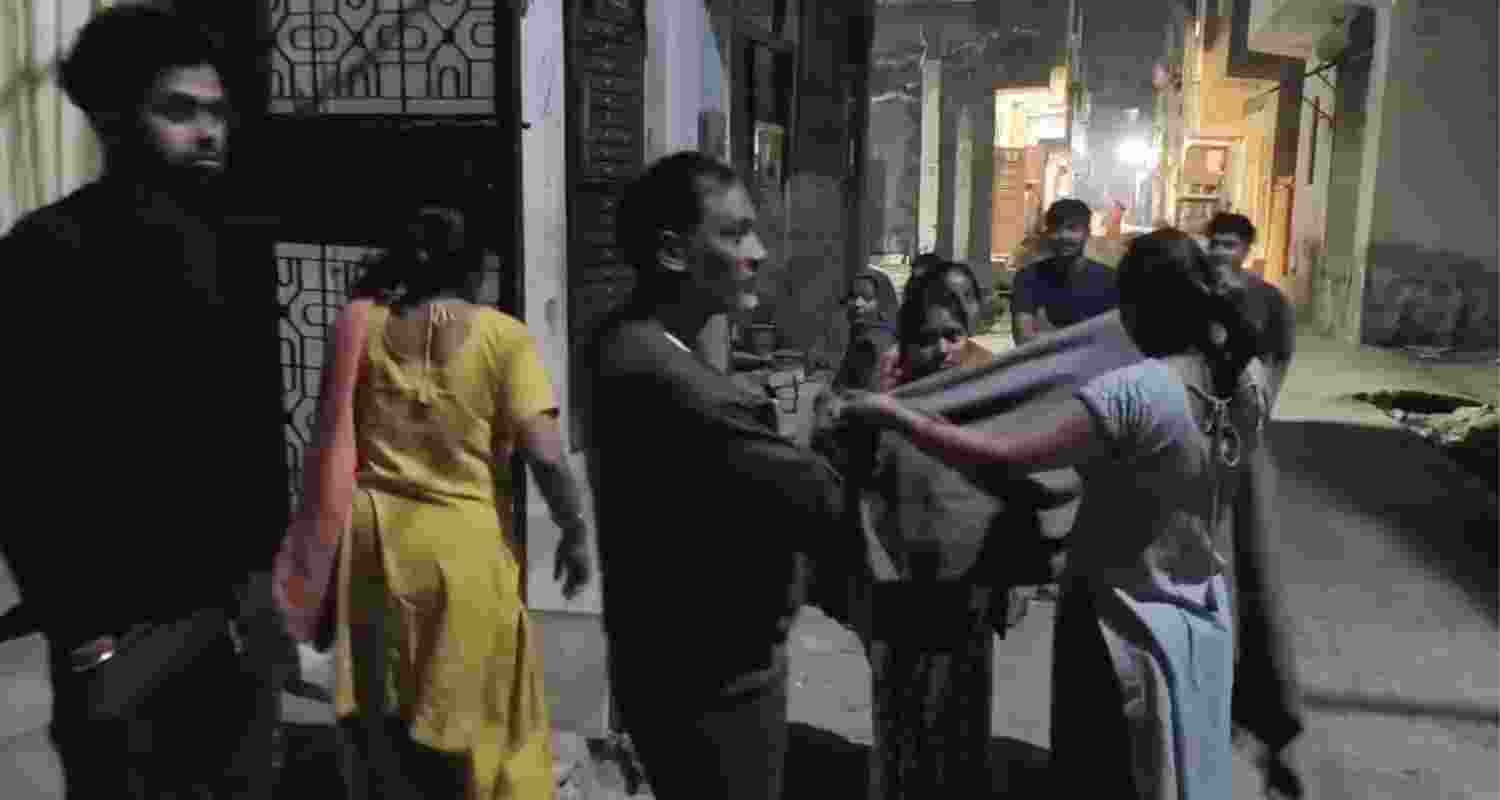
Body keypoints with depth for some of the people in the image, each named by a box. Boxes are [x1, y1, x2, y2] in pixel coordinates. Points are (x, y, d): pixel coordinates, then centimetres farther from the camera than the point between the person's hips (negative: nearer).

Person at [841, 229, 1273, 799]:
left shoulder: (1133, 392, -28)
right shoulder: (1247, 383, -6)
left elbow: (1003, 460, -30)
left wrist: (895, 416, -21)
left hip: (1128, 631, -6)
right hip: (1205, 622, 6)